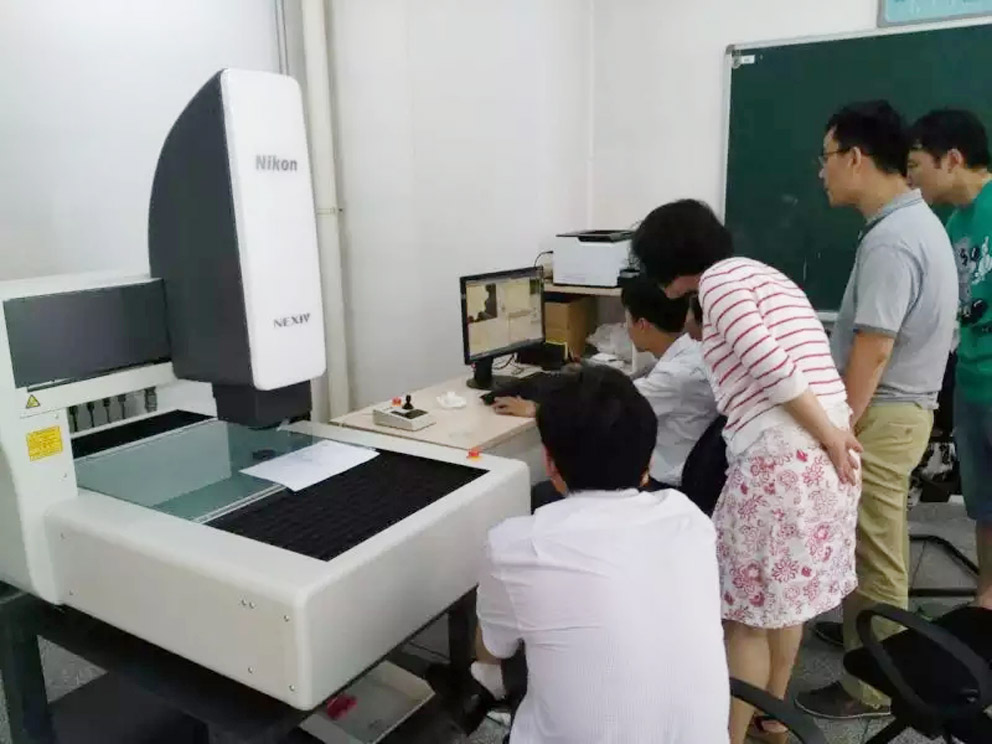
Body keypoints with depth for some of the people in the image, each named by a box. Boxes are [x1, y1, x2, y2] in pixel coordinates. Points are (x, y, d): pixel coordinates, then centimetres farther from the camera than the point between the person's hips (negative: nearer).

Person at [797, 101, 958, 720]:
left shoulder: (890, 240, -23)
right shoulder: (916, 220, 10)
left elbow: (873, 350, -26)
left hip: (879, 414, -10)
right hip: (899, 406, 10)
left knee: (873, 553, 2)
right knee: (877, 546, 25)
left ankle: (873, 688, 17)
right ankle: (874, 634, 43)